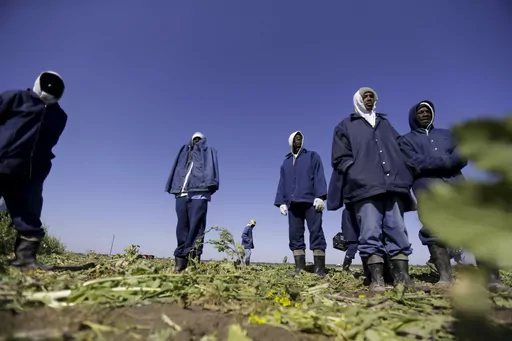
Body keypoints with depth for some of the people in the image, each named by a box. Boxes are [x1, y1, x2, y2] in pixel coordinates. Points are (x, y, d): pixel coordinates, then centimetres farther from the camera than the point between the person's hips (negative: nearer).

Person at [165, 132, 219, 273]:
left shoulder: (208, 152, 20)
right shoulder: (184, 153, 29)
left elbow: (211, 169, 3)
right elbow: (176, 171, 21)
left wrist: (210, 184, -13)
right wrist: (174, 188, 6)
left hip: (198, 194, -4)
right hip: (181, 194, 4)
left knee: (195, 226, -11)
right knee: (182, 227, 0)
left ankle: (194, 258, -14)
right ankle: (181, 259, 1)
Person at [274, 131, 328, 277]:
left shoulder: (312, 156, 14)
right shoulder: (285, 162, 23)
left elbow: (319, 176, 1)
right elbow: (282, 184, 18)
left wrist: (320, 196, -12)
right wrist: (281, 202, 6)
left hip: (311, 201, -4)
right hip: (293, 204, 4)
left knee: (316, 234, -6)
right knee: (295, 236, 0)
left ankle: (320, 270, -4)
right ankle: (299, 269, 3)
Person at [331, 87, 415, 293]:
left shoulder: (385, 124, 29)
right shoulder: (345, 126, 16)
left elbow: (400, 150, 22)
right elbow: (340, 158, 5)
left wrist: (403, 177, 6)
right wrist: (358, 175, -9)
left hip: (393, 186, 4)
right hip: (365, 187, -4)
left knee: (398, 232, -1)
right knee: (371, 234, -9)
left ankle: (403, 278, 3)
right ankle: (377, 280, -7)